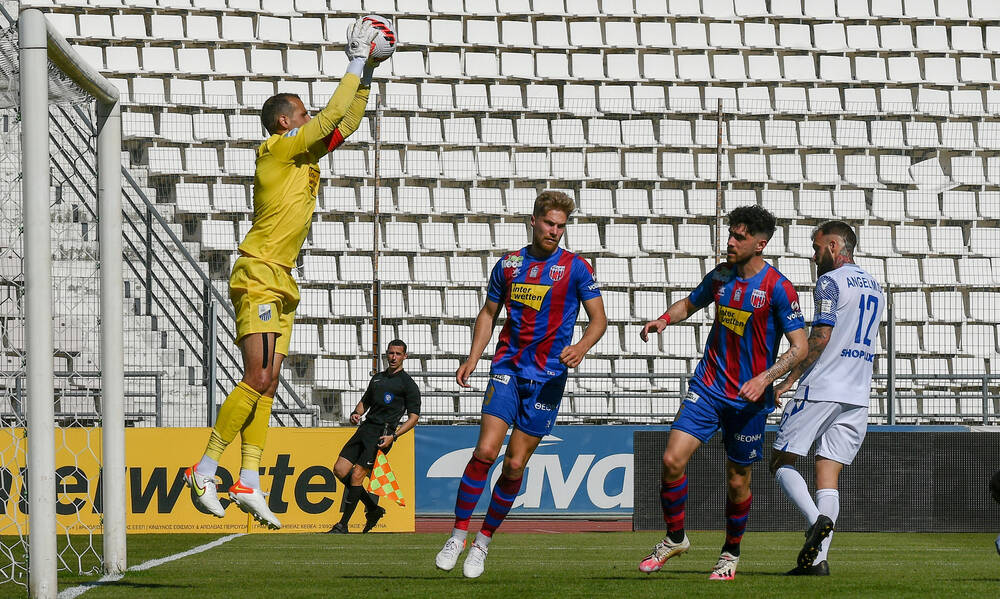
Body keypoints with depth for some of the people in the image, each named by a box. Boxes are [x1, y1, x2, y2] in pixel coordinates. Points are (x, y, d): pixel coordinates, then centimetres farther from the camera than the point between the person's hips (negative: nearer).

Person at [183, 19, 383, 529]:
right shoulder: (279, 149, -8)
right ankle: (205, 471, -13)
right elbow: (333, 116, -12)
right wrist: (357, 61, -4)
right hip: (257, 277, -9)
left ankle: (248, 485, 4)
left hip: (280, 282, 9)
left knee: (266, 385, 5)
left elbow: (346, 124, 27)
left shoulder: (304, 155, 16)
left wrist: (365, 78, 18)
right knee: (258, 379, -16)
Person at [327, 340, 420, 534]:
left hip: (382, 433, -7)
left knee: (356, 476, -14)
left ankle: (343, 525, -8)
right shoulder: (377, 378, 22)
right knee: (340, 470, -2)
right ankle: (373, 508, 12)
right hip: (365, 428, 7)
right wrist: (356, 413, 7)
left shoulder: (408, 384, 1)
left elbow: (414, 416, -3)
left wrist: (393, 436, -15)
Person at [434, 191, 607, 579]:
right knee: (486, 451, -14)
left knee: (515, 464, -1)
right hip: (507, 369, 1)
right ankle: (458, 536, -4)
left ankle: (483, 543, 14)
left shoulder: (575, 268, 0)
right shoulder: (509, 264, 8)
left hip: (547, 377, -1)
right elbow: (489, 313, 18)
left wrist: (581, 347, -19)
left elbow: (598, 318, 1)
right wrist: (473, 357, 5)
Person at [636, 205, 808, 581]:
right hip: (708, 386, 4)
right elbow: (690, 304, 24)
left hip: (748, 398, -4)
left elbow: (799, 346, -11)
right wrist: (665, 319, 3)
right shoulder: (720, 276, 5)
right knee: (672, 460, -10)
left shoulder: (777, 288, -12)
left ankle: (731, 553, 27)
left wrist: (765, 378, -24)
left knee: (737, 481, 5)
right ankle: (675, 538, 9)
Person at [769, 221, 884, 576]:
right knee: (828, 475, 4)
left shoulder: (830, 282, -7)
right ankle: (818, 558, -7)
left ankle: (817, 520, -23)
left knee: (782, 463, 1)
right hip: (857, 395, 7)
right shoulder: (874, 288, 18)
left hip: (821, 387, -7)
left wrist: (788, 380, -11)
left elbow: (821, 338, -15)